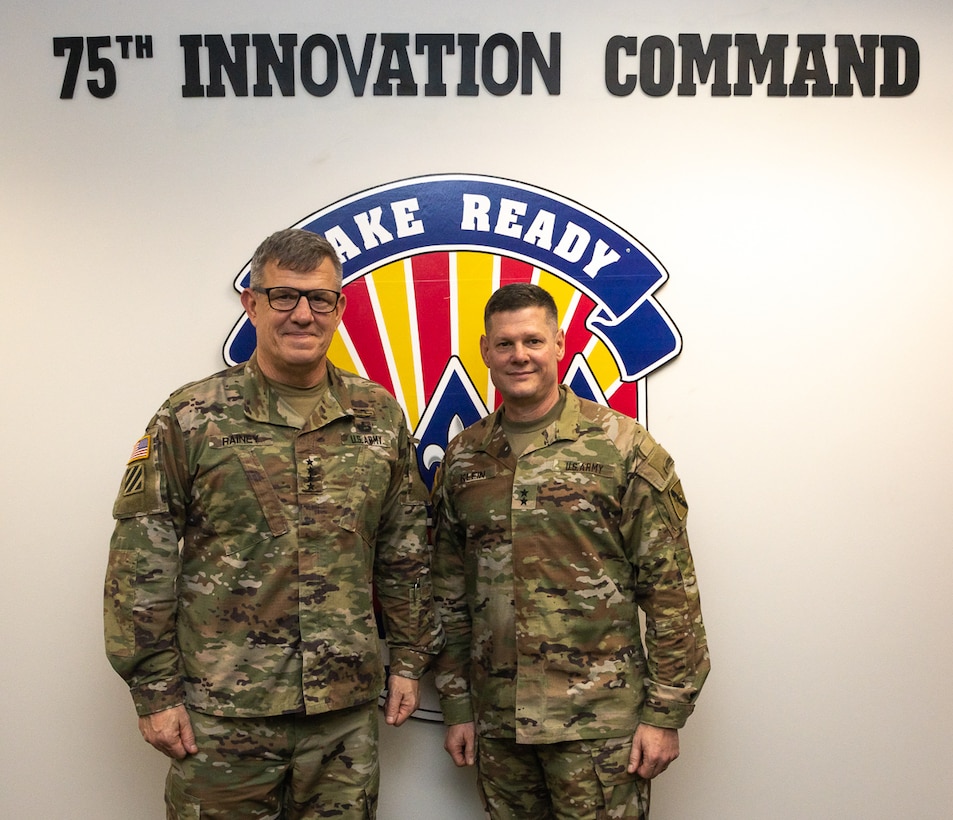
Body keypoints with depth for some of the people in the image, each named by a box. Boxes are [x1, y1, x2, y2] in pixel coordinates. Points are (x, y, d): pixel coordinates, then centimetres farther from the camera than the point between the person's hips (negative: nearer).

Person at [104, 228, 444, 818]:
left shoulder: (380, 415, 4)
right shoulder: (191, 417, -4)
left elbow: (405, 551, 10)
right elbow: (142, 563, -4)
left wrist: (410, 658, 8)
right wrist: (154, 689, -6)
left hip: (348, 708, 3)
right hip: (221, 713, -2)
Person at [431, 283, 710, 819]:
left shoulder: (624, 447, -6)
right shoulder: (463, 459, 7)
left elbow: (670, 589, -6)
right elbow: (451, 595, 11)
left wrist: (666, 713, -8)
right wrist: (457, 707, 10)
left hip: (599, 721, -3)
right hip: (497, 721, 4)